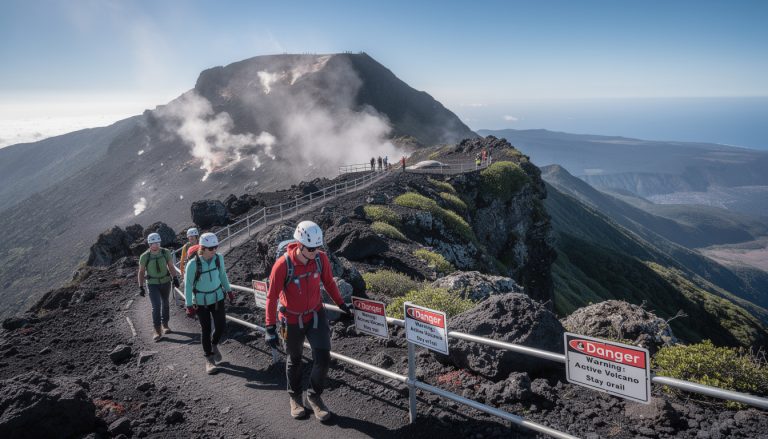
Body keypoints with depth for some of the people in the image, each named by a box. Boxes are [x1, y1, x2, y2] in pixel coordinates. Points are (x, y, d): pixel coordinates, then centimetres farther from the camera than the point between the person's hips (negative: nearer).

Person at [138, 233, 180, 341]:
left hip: (166, 282, 3)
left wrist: (175, 278, -17)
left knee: (165, 304, 17)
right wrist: (141, 287, -6)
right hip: (152, 284, -2)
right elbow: (141, 272, -5)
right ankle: (157, 331, -3)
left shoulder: (166, 253, -12)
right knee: (156, 306, -12)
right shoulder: (144, 257, -15)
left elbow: (171, 267, -5)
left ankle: (165, 325, 36)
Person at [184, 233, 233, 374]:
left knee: (221, 326, 0)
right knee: (206, 330, 4)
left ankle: (214, 345, 33)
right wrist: (189, 305, -12)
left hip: (217, 297, 3)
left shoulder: (219, 258, -12)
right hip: (201, 301, -3)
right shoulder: (193, 264, -22)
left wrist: (228, 290, 15)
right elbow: (188, 284, -14)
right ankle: (209, 359, 20)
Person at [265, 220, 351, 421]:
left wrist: (342, 304, 7)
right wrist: (270, 327, -18)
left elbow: (329, 282, 2)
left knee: (323, 357, -6)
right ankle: (294, 396, 42)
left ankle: (314, 396, 20)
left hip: (316, 314, 2)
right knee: (295, 360, 16)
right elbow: (272, 297, -19)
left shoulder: (321, 258, -17)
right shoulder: (283, 265, -27)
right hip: (292, 320, -2)